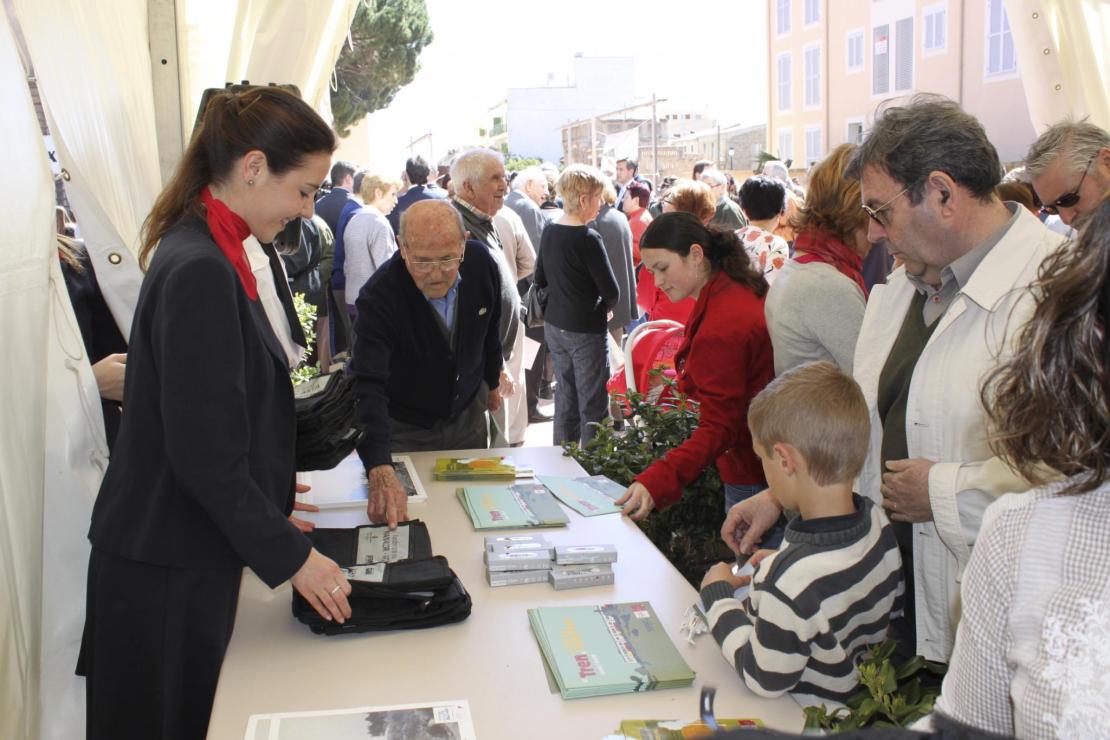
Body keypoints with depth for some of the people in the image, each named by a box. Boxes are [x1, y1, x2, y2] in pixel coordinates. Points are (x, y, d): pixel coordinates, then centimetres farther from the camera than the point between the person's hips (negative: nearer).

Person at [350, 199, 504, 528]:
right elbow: (367, 387, -42)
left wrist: (492, 382, 17)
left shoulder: (480, 262, -18)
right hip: (404, 430, -4)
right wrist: (380, 471, -55)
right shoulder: (379, 297, -33)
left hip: (468, 416, 4)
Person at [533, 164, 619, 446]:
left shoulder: (549, 232, 2)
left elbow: (541, 280, 13)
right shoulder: (588, 238, -19)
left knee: (565, 396, 17)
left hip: (554, 325, 7)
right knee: (592, 405, 2)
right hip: (586, 330, -7)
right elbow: (611, 291, -16)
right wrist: (603, 307, 3)